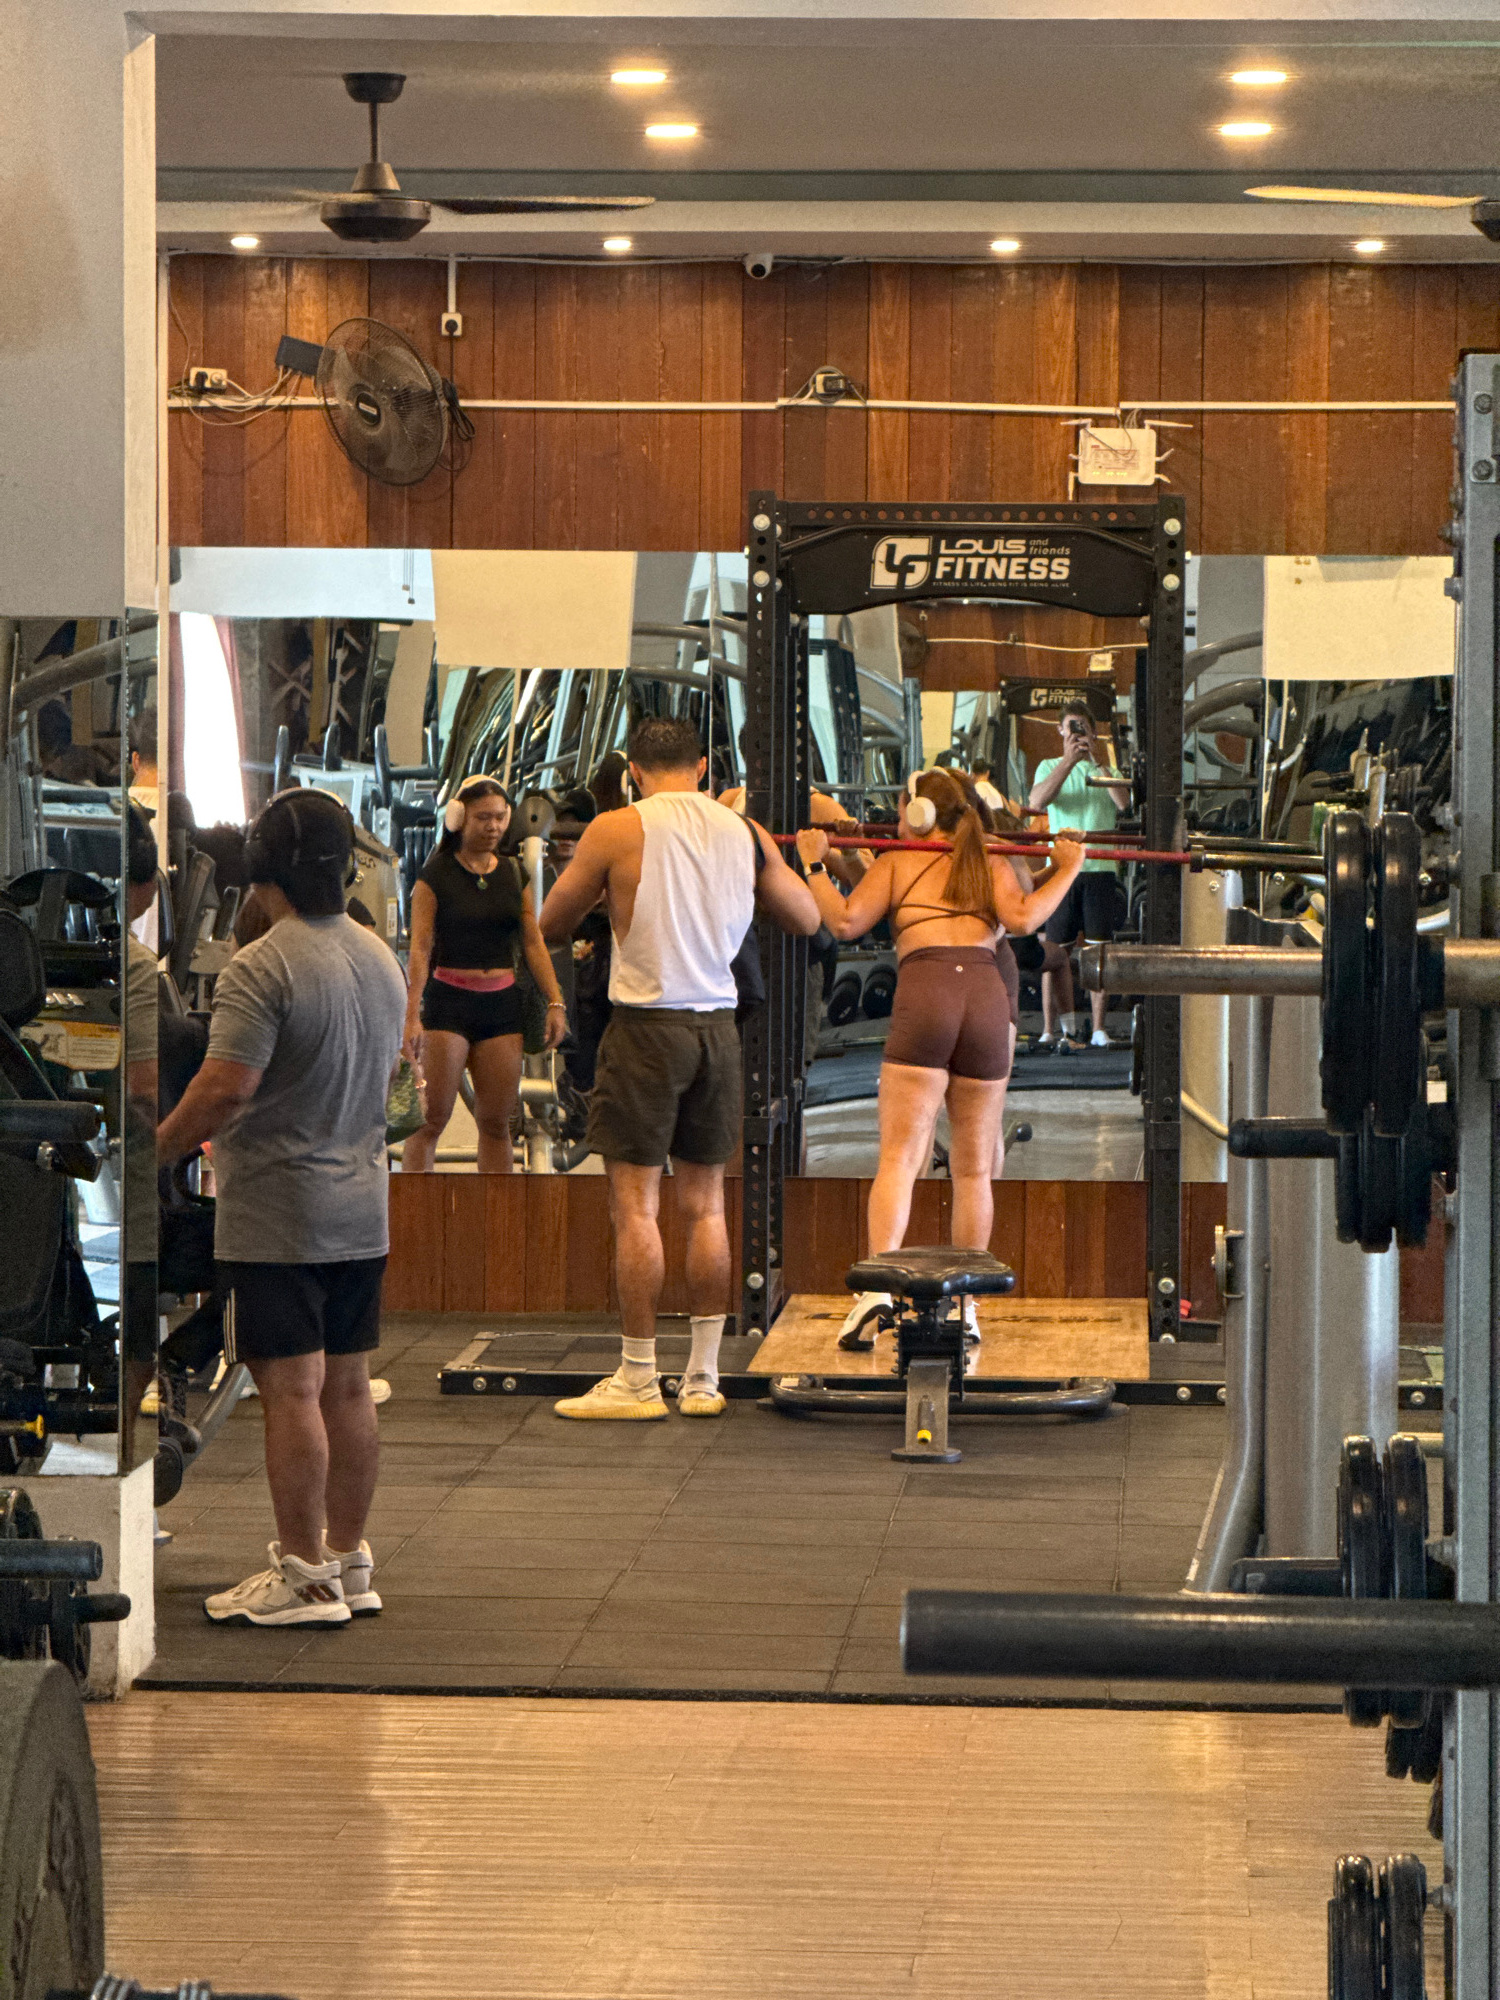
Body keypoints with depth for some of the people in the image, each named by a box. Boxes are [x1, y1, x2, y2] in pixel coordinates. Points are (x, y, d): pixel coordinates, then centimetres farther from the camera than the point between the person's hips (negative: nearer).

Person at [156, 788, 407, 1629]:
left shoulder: (262, 970, -16)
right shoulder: (383, 960, 10)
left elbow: (225, 1088, -22)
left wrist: (159, 1148, -7)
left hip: (277, 1219, -8)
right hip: (363, 1210, 8)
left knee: (292, 1391, -5)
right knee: (349, 1387, 11)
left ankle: (303, 1575, -3)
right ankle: (350, 1561, 17)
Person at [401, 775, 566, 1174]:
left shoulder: (514, 874, 11)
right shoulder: (436, 875, -2)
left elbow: (533, 943, 13)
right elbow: (420, 948, -7)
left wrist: (555, 1002, 4)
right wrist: (412, 1015, -15)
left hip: (502, 1005, 4)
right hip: (448, 1002, -4)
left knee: (496, 1121, 6)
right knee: (431, 1118, -7)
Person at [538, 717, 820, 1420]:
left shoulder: (616, 831, -7)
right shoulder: (747, 834, 4)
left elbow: (551, 923, 4)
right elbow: (807, 919, 17)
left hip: (646, 1025, -4)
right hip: (717, 1028, 4)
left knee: (636, 1205, -1)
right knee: (704, 1204, 11)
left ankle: (637, 1380, -1)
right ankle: (703, 1377, 12)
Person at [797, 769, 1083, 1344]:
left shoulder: (896, 863, 17)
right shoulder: (992, 865, 20)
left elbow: (846, 921, 7)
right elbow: (1022, 918, 2)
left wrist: (814, 866, 19)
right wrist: (1065, 871, 15)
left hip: (924, 996, -2)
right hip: (987, 997, 2)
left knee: (900, 1156, -9)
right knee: (973, 1168, 10)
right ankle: (964, 1305, 13)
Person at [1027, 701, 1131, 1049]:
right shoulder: (1049, 767, 12)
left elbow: (1123, 802, -8)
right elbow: (1036, 802, -8)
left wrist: (1097, 761, -14)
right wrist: (1069, 761, -15)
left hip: (1100, 867, 0)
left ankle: (1098, 1029, 2)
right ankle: (1052, 1027, 3)